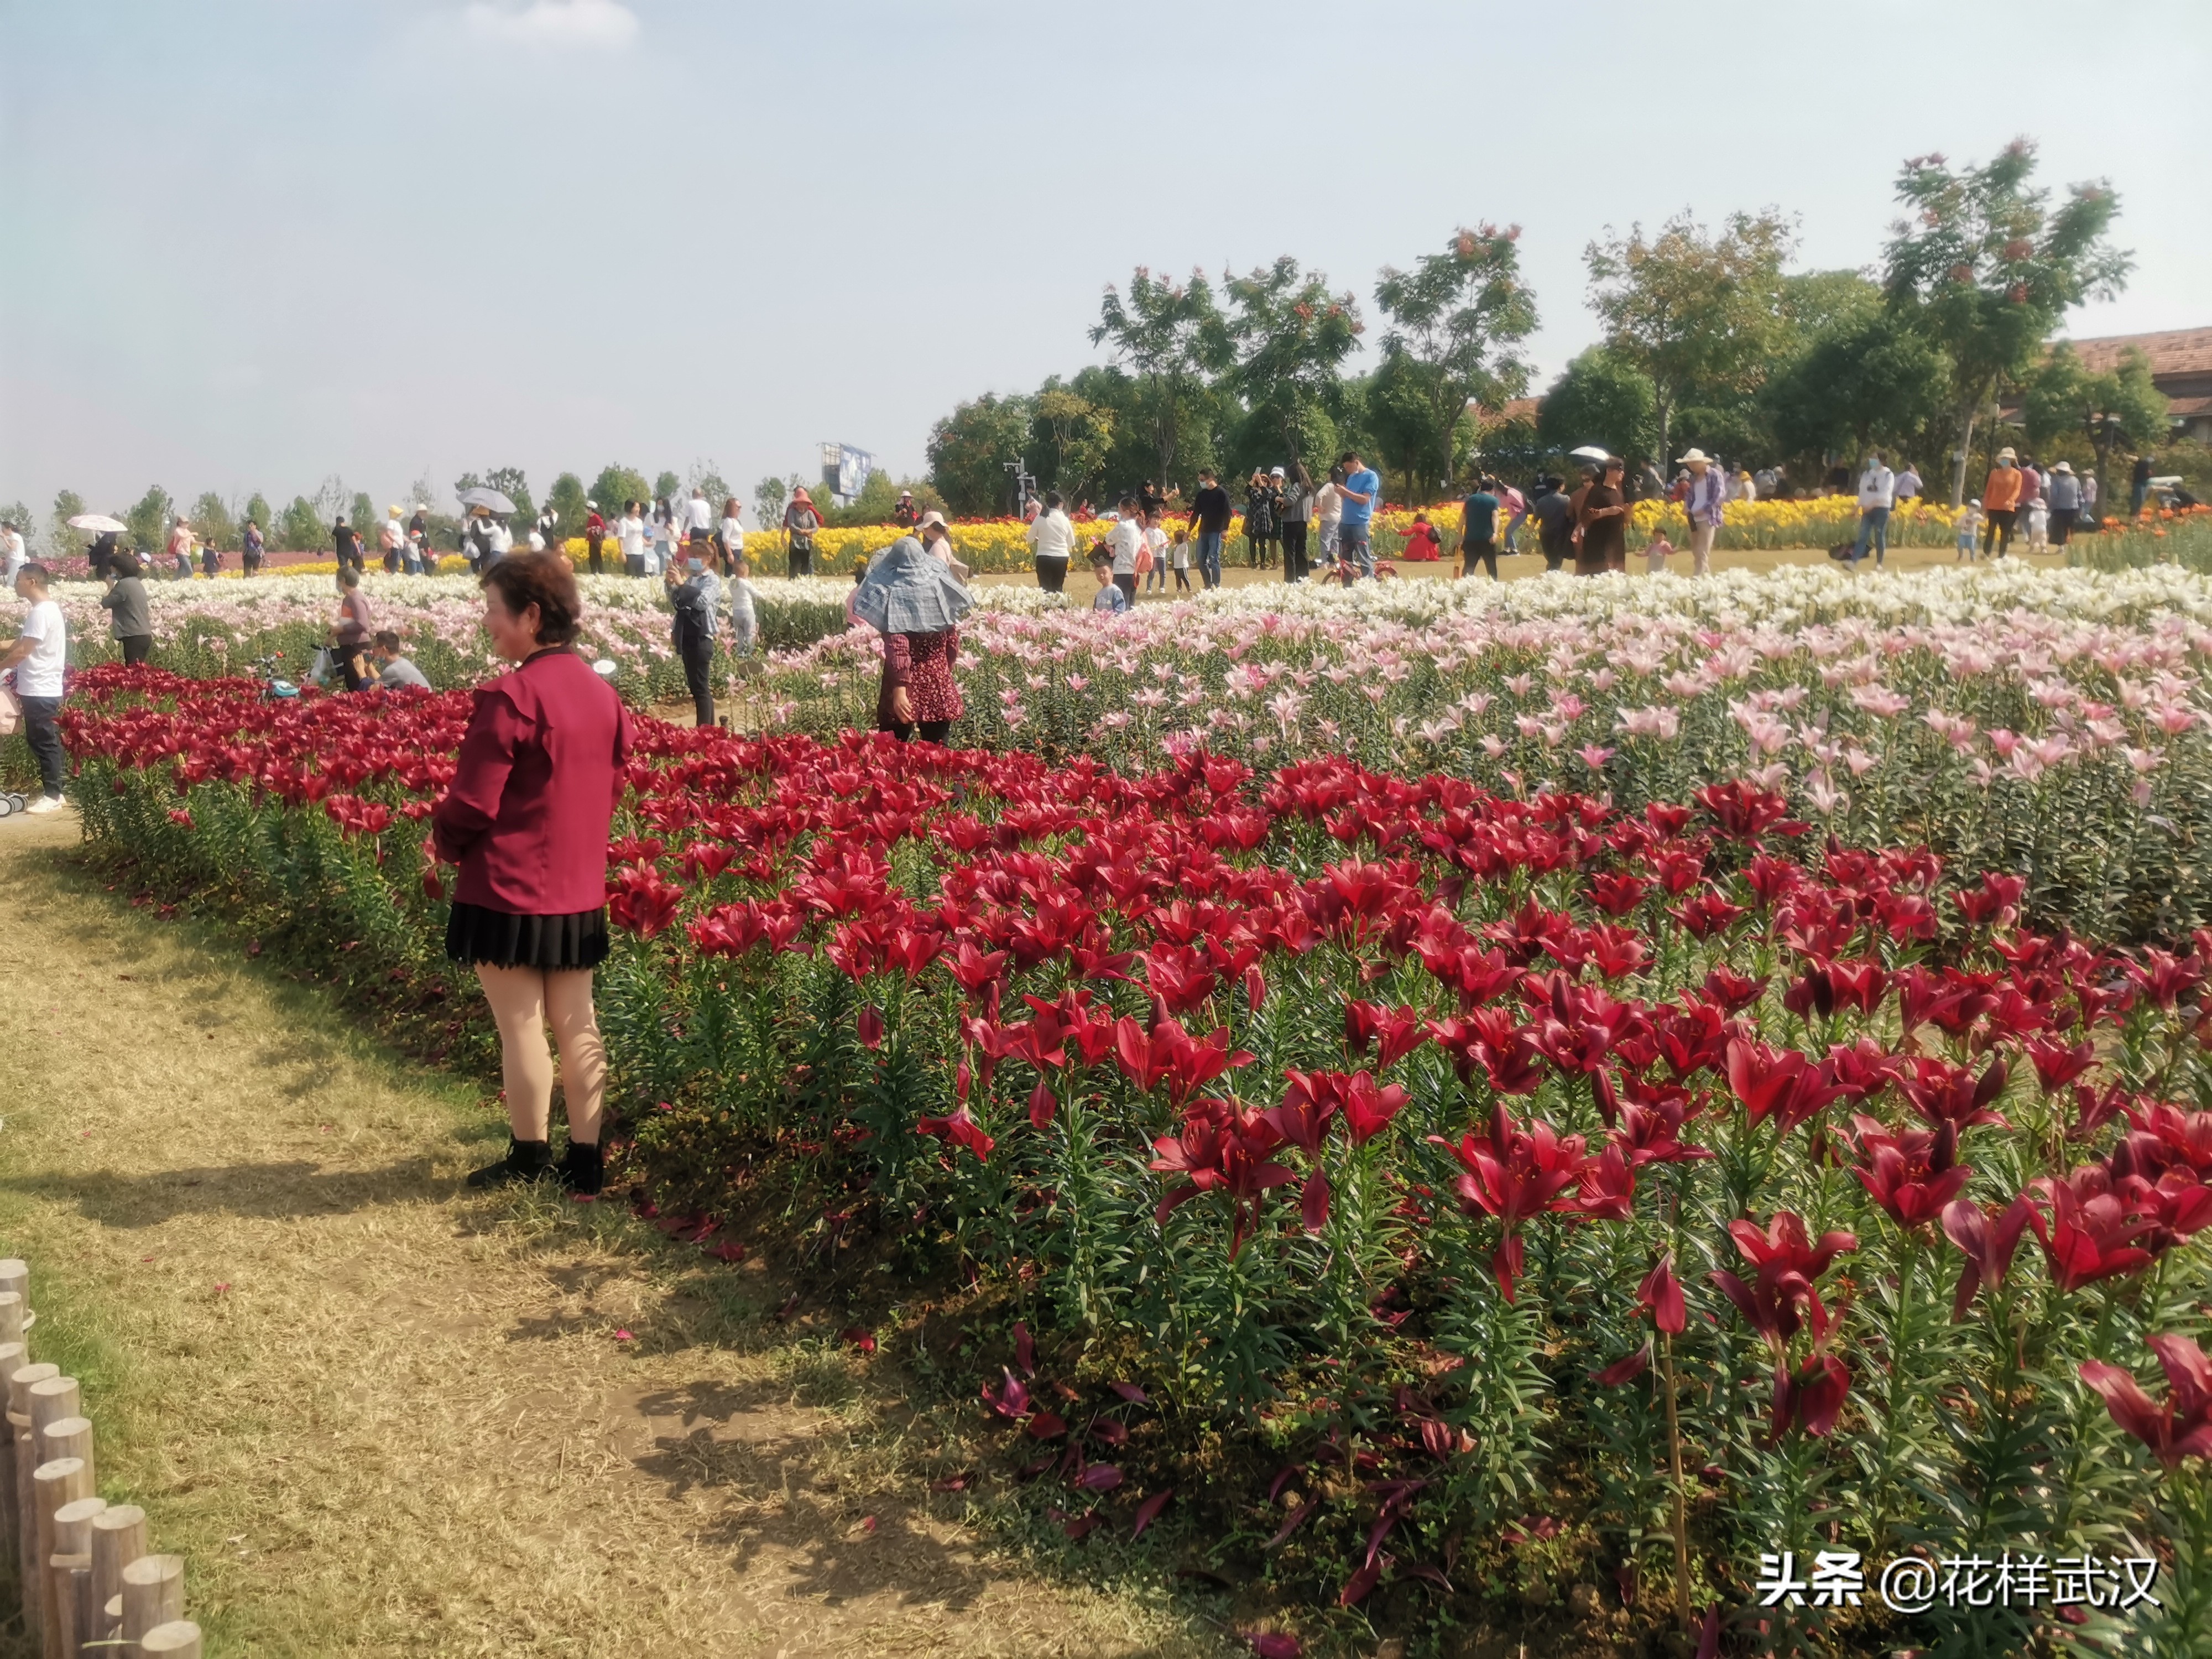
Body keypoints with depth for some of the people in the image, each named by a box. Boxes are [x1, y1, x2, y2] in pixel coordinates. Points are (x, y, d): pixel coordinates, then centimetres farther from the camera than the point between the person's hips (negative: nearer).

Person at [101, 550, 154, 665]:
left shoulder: (124, 584, -11)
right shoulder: (137, 582, 15)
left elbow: (105, 604, -8)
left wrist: (110, 587, 6)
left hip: (134, 637, -9)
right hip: (144, 635, 9)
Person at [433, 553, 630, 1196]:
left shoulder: (510, 697, -18)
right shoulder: (602, 693, 4)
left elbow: (471, 804, -15)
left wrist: (445, 843, 5)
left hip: (509, 892, -7)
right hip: (581, 892, 7)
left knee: (521, 1027, 5)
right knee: (578, 1026, 11)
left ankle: (529, 1160, 18)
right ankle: (584, 1164, 17)